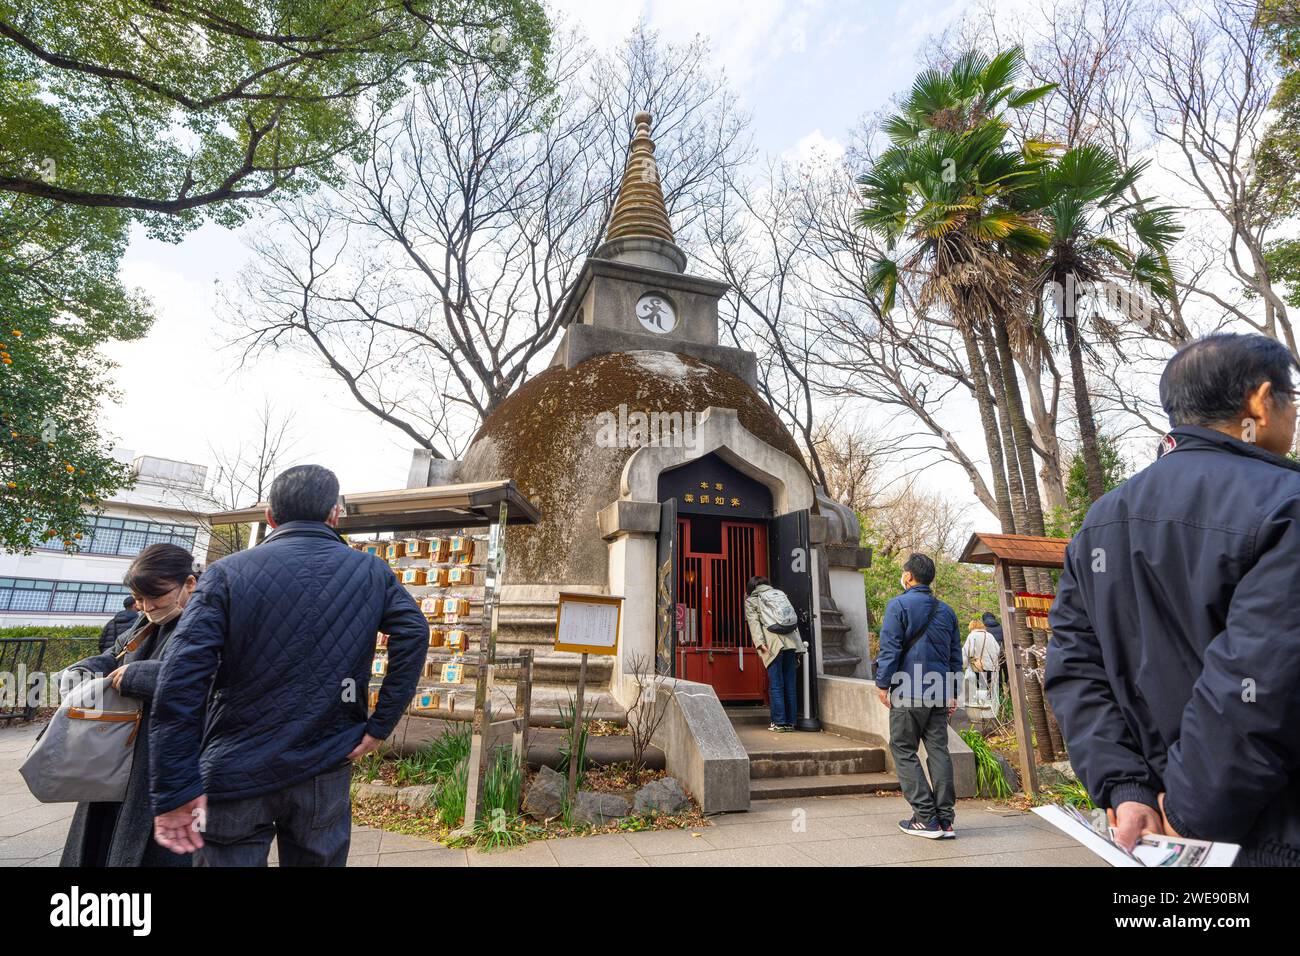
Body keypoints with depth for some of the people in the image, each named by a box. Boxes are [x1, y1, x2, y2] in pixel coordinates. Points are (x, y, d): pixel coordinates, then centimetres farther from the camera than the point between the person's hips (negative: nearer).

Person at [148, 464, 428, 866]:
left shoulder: (228, 573, -6)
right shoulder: (371, 572, 1)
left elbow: (181, 679, -15)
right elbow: (413, 633, -11)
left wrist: (176, 789, -12)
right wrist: (380, 725, -7)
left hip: (235, 776, -1)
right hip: (326, 775, 2)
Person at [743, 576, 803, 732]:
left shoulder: (751, 601, 14)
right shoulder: (780, 593, 26)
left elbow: (754, 622, -3)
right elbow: (794, 618, 20)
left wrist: (760, 643, -13)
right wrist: (797, 648, 18)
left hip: (774, 644, -4)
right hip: (791, 641, 4)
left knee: (776, 684, 0)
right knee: (790, 683, 8)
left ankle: (779, 722, 0)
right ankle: (791, 722, 12)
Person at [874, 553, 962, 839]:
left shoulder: (898, 605, -7)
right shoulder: (946, 610, 13)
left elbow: (890, 649, -12)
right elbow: (955, 655, 15)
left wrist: (883, 684, -5)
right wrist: (952, 693, 20)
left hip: (909, 692, -6)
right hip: (940, 693, 6)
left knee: (904, 751, 3)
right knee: (938, 750, 10)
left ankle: (927, 818, 2)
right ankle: (946, 819, 12)